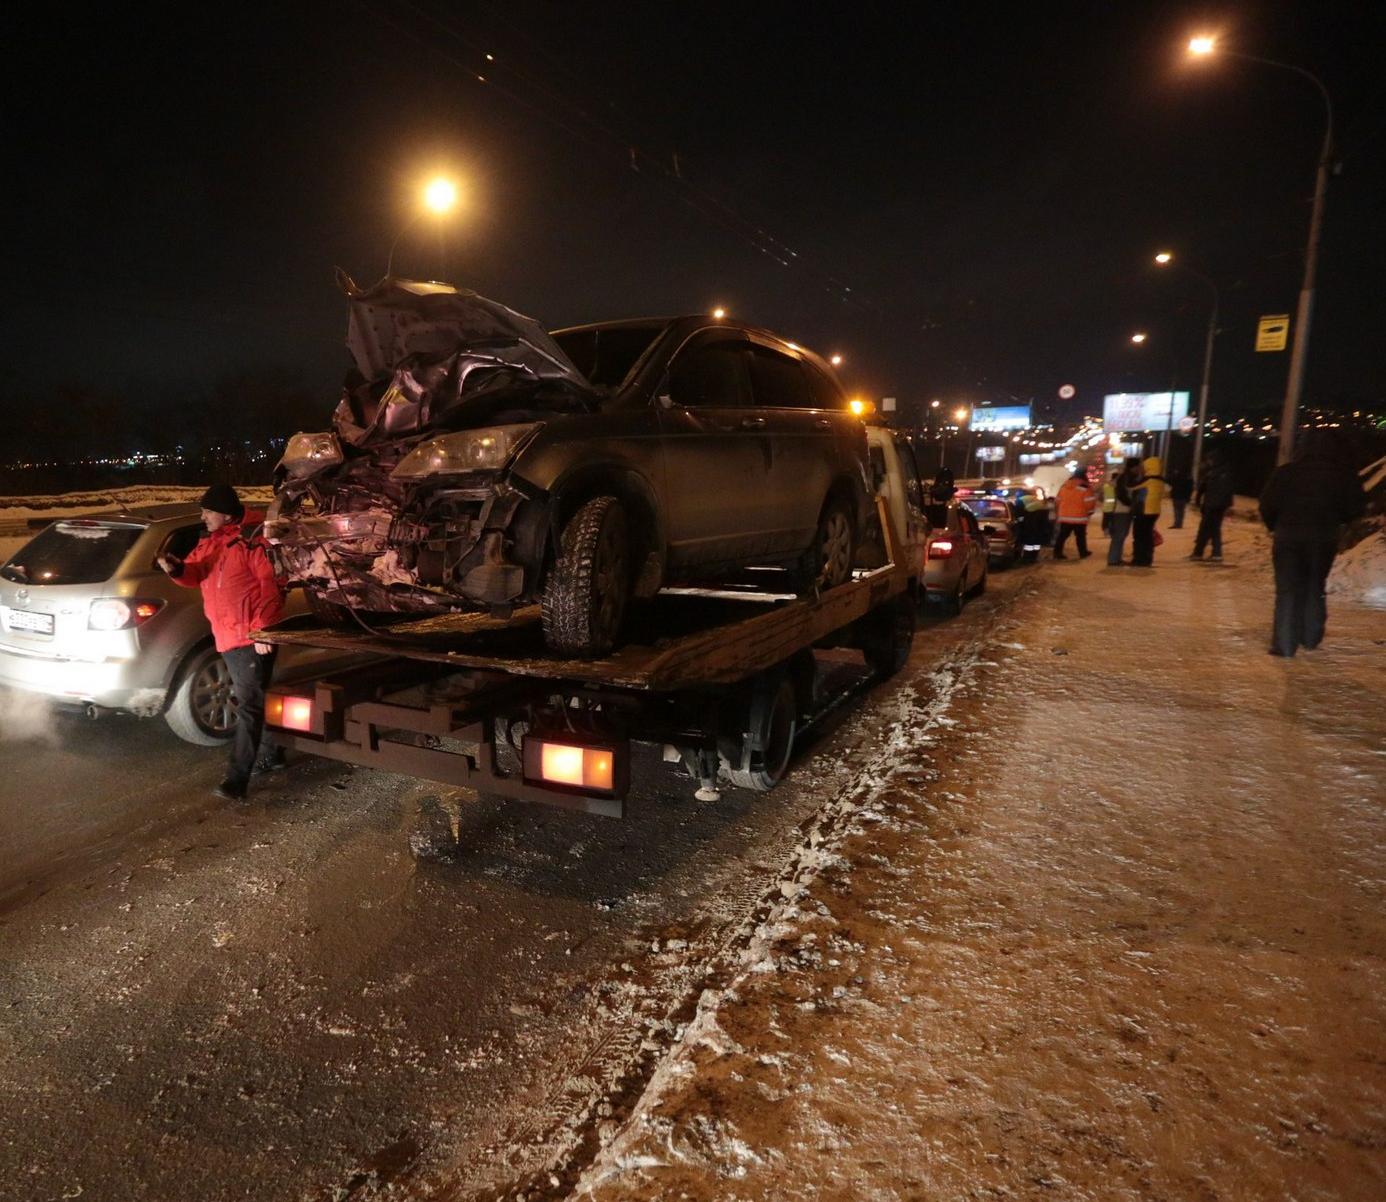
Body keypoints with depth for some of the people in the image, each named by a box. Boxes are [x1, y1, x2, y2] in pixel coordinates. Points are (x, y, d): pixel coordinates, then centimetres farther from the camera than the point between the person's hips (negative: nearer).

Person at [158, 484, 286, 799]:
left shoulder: (252, 540, -13)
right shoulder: (209, 543, 15)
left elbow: (271, 583, -17)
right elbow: (195, 574, 10)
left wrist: (262, 629, -21)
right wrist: (177, 568, -14)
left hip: (252, 637, -9)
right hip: (227, 638, 9)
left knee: (248, 705, -8)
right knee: (252, 700, 19)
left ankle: (237, 779, -7)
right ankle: (273, 753, 34)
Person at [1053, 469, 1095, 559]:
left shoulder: (1064, 485, 11)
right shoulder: (1085, 487, -9)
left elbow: (1058, 500, 16)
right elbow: (1089, 502, -12)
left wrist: (1060, 512, 25)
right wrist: (1089, 512, 5)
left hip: (1064, 515, 5)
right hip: (1079, 517, -5)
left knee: (1062, 535, 6)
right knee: (1080, 536, 7)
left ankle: (1057, 552, 2)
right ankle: (1083, 552, 15)